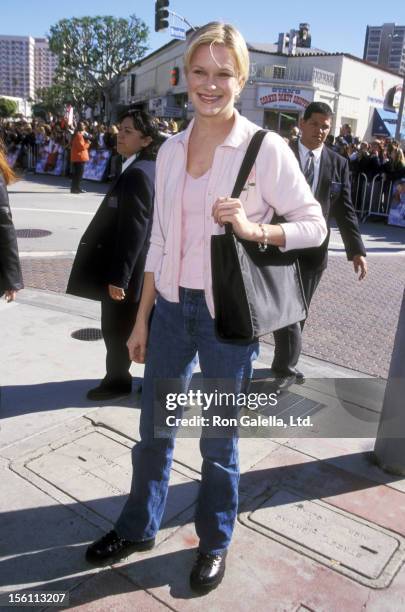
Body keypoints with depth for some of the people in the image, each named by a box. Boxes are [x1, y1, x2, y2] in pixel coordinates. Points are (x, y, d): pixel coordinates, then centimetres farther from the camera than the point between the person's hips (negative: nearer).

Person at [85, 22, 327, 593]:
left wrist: (255, 230, -23)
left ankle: (214, 542, 36)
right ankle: (138, 526, 40)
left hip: (227, 314, -4)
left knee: (218, 438, 11)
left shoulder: (266, 148, -9)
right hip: (172, 305, 5)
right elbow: (159, 240, 9)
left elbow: (314, 225, -4)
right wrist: (141, 319, 10)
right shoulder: (170, 150, 5)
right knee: (153, 428, 16)